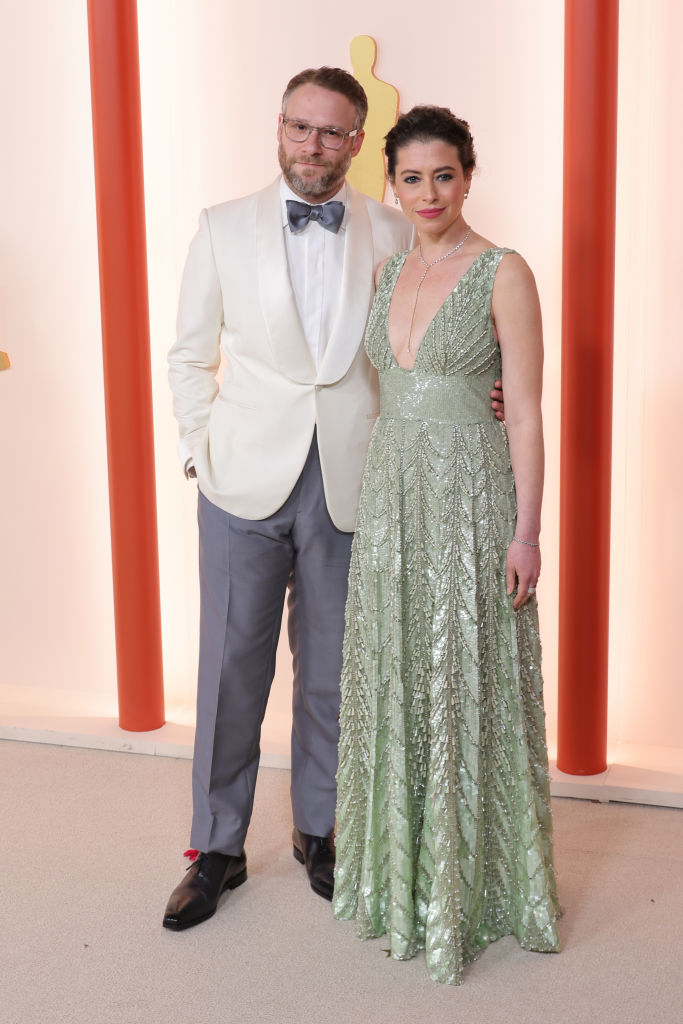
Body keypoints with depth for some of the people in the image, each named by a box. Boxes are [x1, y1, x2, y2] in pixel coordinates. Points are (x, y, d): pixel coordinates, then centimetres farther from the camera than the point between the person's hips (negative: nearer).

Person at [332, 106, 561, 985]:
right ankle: (399, 869, 29)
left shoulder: (503, 274, -7)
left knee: (467, 687, 3)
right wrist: (378, 499, 11)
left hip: (471, 498, -6)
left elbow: (527, 412, -9)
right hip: (391, 494, 6)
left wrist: (526, 532, -13)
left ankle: (470, 881, 21)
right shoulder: (389, 272, 11)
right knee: (394, 681, 12)